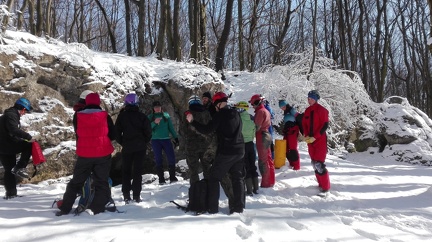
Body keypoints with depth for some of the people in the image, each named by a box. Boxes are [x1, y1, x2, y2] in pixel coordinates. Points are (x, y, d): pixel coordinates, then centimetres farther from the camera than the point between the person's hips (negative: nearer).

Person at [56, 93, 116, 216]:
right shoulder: (105, 116, -5)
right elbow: (113, 135, 1)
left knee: (76, 182, 15)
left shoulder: (78, 117, -1)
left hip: (84, 154, 2)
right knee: (102, 182, 7)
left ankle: (65, 208, 19)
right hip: (103, 154, -2)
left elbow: (77, 133, 11)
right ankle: (98, 209, 0)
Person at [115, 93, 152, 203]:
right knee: (138, 171, 6)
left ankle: (126, 196, 9)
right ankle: (136, 195, 4)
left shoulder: (122, 116, -3)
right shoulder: (142, 116, -6)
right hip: (140, 148, 0)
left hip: (126, 147, 1)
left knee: (126, 171, 12)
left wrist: (122, 143, 11)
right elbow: (148, 132, -4)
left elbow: (117, 132, -1)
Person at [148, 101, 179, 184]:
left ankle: (172, 177, 4)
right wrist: (154, 123, -21)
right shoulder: (150, 117, 7)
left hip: (166, 139, 1)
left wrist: (176, 138, 7)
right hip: (155, 140, -1)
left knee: (171, 158, -6)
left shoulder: (166, 115, 10)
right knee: (158, 159, 0)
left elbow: (171, 128, 12)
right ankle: (161, 178, 4)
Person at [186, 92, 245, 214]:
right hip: (239, 151, 6)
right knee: (238, 178, 11)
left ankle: (212, 208, 3)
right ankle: (238, 207, 9)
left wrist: (192, 121, -9)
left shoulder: (220, 115, -11)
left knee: (214, 178, 5)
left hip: (225, 152, -6)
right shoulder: (236, 114, 10)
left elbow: (207, 129, -17)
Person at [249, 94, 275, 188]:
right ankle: (271, 180, 24)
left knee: (263, 161, -4)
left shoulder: (260, 111, -17)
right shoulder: (266, 111, 13)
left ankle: (266, 182, 0)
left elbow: (257, 126, -19)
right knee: (268, 159, 15)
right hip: (267, 135, 10)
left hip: (262, 137, -10)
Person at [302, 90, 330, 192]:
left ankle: (325, 186, -2)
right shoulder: (307, 110, 10)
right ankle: (321, 183, 23)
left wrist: (314, 137, -16)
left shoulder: (322, 110, -9)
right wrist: (306, 136, -3)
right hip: (310, 140, 7)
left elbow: (325, 126, -12)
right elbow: (304, 124, 14)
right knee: (314, 163, 10)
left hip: (320, 140, -7)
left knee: (319, 163, -11)